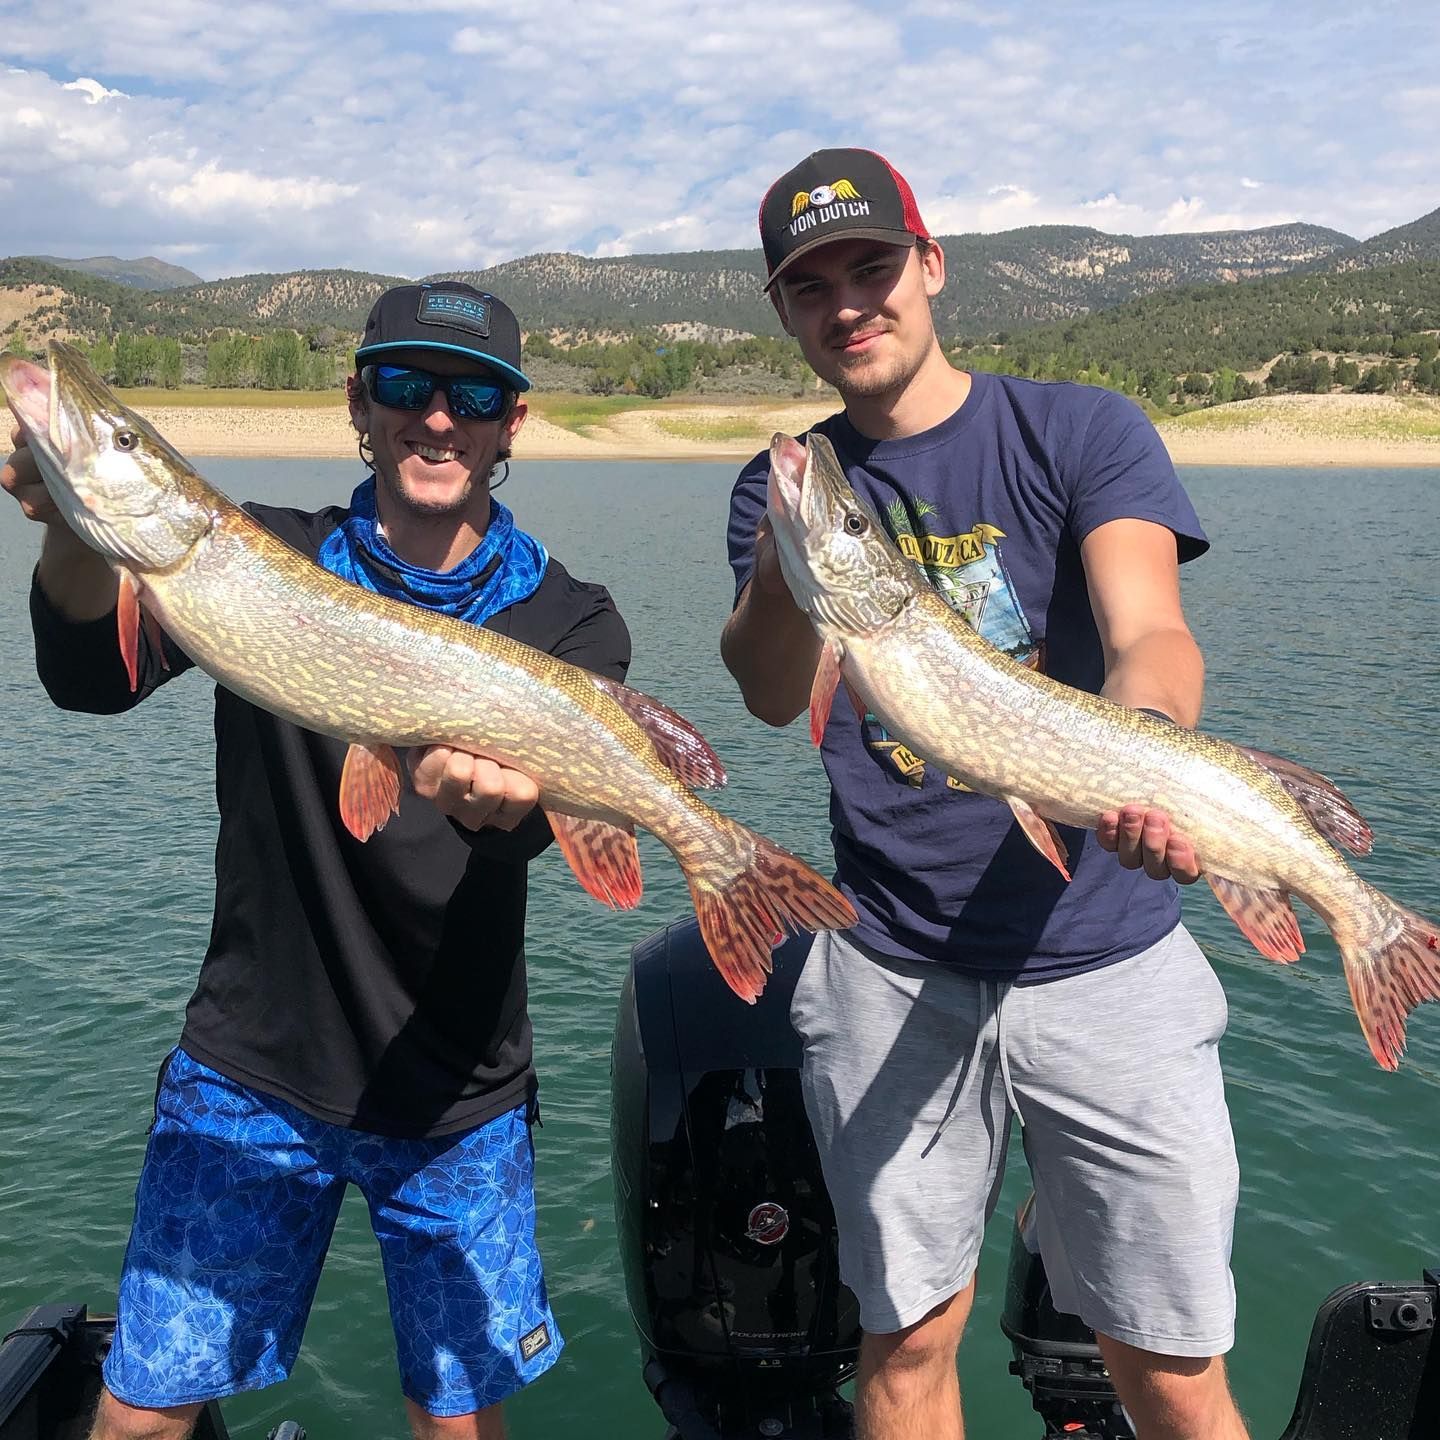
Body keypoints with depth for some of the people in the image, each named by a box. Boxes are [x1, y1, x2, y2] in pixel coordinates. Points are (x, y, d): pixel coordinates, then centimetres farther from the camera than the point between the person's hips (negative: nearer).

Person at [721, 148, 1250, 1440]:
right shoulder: (786, 484, 5)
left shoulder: (1080, 431, -3)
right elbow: (772, 696, -11)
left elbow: (1150, 633, -19)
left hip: (1106, 961, -1)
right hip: (891, 978, 2)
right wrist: (785, 564, -32)